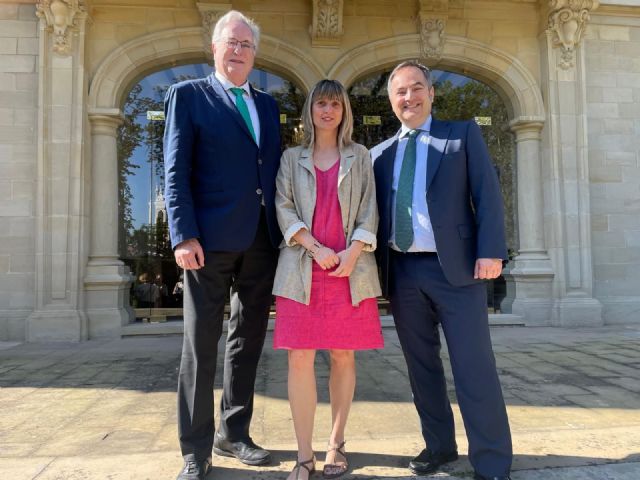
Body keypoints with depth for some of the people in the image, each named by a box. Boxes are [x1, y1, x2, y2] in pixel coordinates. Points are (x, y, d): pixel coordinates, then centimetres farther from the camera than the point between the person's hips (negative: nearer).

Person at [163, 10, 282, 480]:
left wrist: (283, 230, 7)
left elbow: (274, 170, 16)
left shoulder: (267, 104, 18)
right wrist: (184, 236, -14)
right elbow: (176, 172, -4)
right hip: (211, 240, -5)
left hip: (261, 241, 5)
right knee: (201, 344, 1)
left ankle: (233, 433, 27)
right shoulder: (188, 95, 4)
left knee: (248, 341, 12)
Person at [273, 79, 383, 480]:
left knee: (343, 356, 4)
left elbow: (369, 210, 7)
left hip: (350, 267, 1)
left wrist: (353, 252, -10)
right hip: (303, 267, 0)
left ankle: (337, 444, 19)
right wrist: (315, 248, -11)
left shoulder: (359, 157, 15)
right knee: (300, 358, -5)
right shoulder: (292, 158, 14)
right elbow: (284, 208, 3)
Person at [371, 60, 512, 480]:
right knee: (422, 366, 12)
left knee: (474, 368, -1)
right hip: (402, 272, 4)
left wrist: (491, 251, -12)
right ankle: (439, 445, 28)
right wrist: (376, 265, 4)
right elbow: (375, 212, 13)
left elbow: (488, 194, -1)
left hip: (455, 267, -4)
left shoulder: (463, 134, 7)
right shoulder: (380, 154, 15)